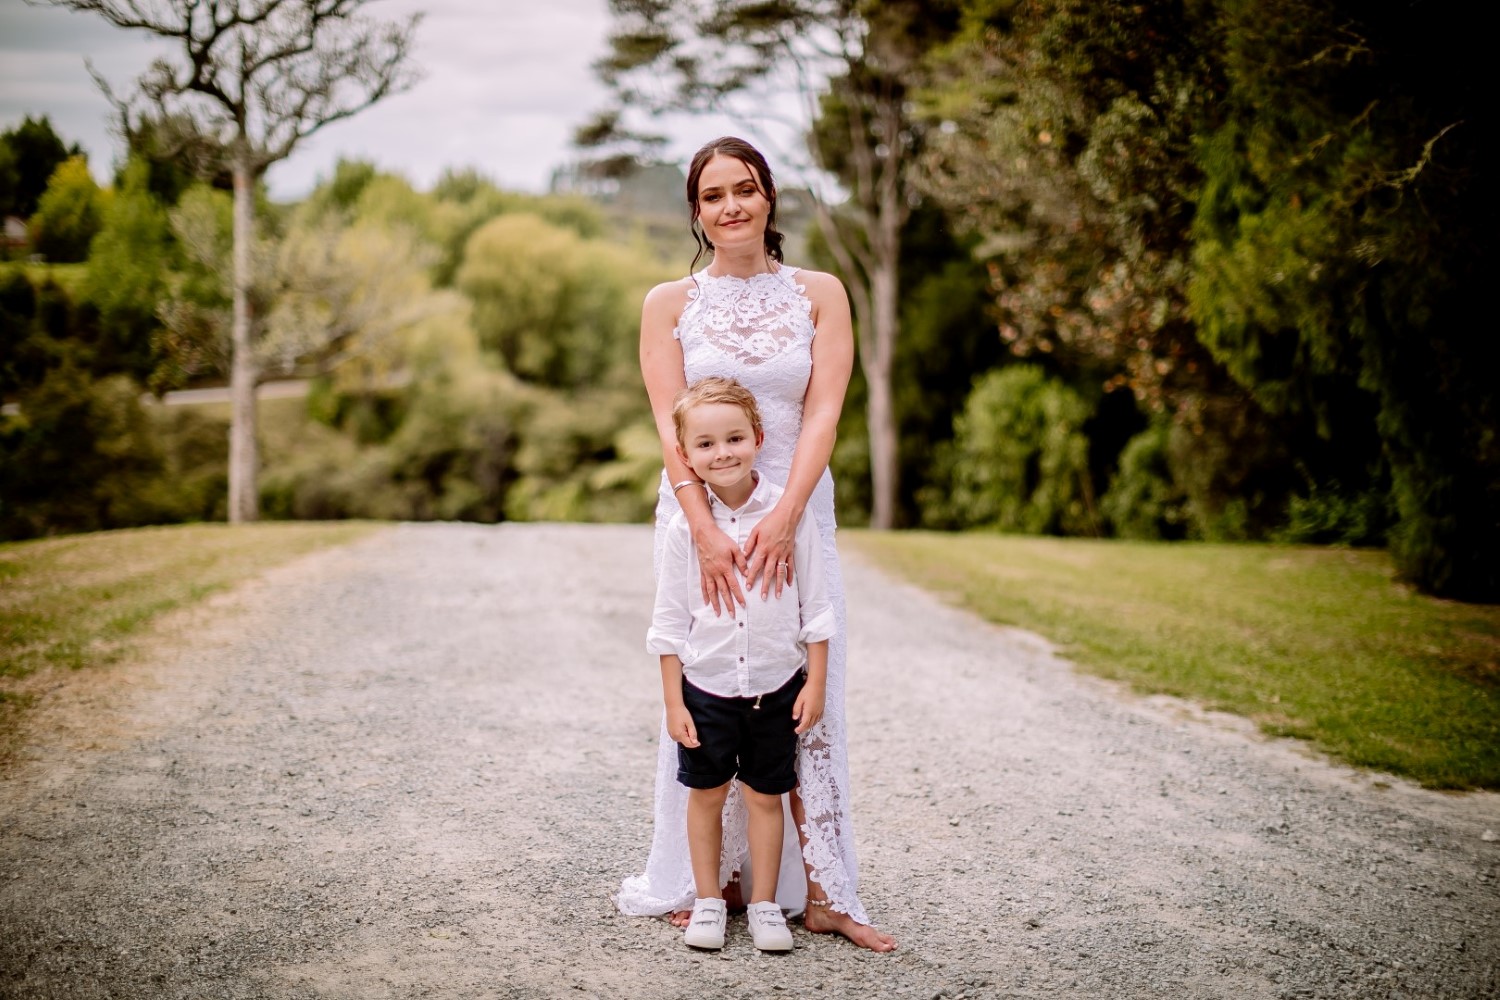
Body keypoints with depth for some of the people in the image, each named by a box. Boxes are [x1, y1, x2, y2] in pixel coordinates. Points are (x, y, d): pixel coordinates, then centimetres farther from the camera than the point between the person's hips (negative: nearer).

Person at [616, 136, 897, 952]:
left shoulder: (819, 294, 4)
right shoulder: (669, 303, 4)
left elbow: (823, 415, -7)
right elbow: (672, 425, -6)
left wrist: (783, 519, -21)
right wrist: (705, 531, -20)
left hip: (795, 512, 0)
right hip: (698, 513, 0)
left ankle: (819, 891, 6)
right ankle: (706, 883, 14)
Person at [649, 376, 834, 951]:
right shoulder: (685, 527, -7)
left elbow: (814, 608, -1)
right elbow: (669, 622, -1)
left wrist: (815, 684, -3)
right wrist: (673, 702, -3)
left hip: (776, 687, 0)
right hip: (706, 688, 1)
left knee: (765, 796, 9)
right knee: (706, 794, 10)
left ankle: (764, 905, 22)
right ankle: (708, 902, 25)